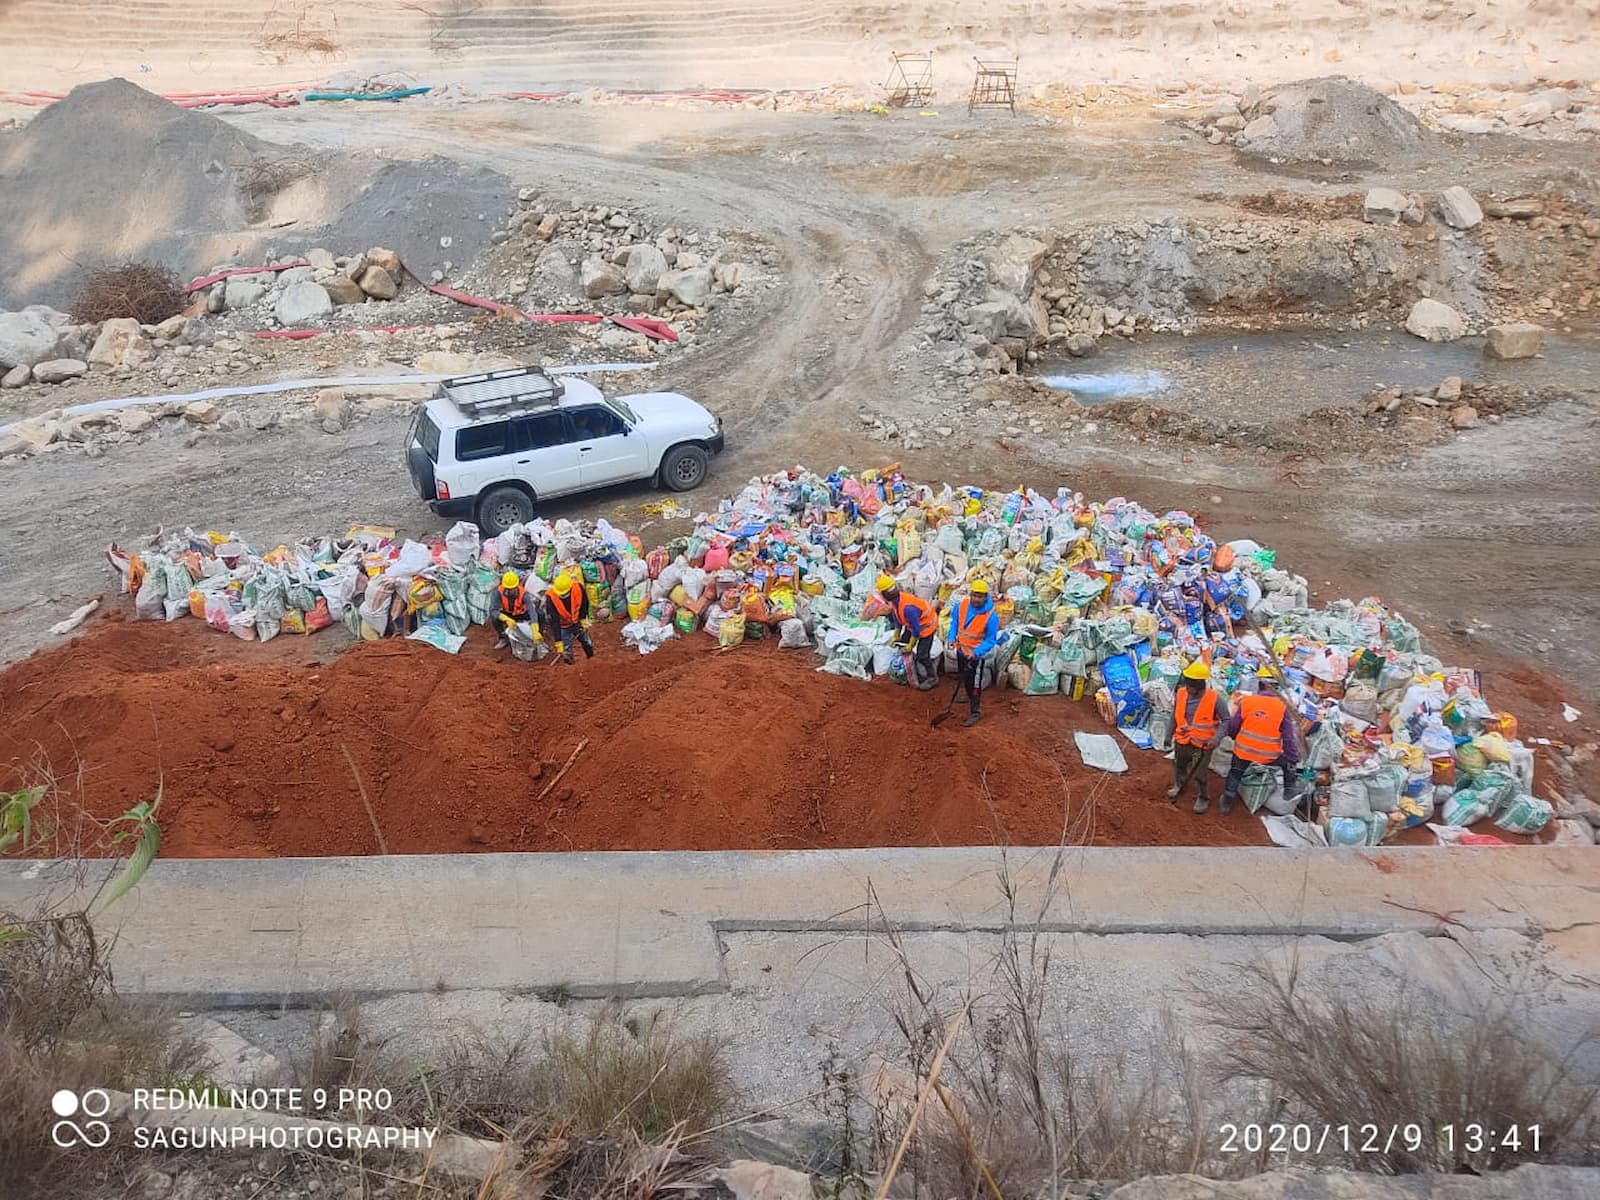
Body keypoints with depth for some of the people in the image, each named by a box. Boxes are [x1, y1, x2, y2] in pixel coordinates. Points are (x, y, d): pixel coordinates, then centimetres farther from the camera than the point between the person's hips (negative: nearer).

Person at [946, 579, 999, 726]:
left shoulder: (991, 616, -26)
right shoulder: (960, 606, -14)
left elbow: (990, 640, -19)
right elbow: (954, 623, 5)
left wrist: (976, 653, -31)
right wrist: (952, 638, -10)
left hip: (976, 654, -5)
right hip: (961, 649, 6)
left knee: (974, 684, -3)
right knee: (965, 678, 27)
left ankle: (975, 711, 12)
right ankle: (969, 696, 52)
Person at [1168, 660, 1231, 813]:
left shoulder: (1215, 698, -23)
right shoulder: (1181, 693, -11)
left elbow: (1226, 721, -14)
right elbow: (1174, 716, 5)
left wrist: (1217, 737, -28)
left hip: (1203, 744, -4)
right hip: (1182, 741, 4)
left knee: (1199, 774, 4)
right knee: (1179, 767, 25)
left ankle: (1204, 797, 32)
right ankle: (1178, 786, 54)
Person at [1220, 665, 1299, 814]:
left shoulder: (1246, 701, -11)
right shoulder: (1283, 706, -13)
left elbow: (1232, 727, -1)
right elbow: (1288, 737, -10)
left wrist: (1234, 737, 22)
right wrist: (1294, 760, -1)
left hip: (1243, 750, 2)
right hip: (1269, 756, -1)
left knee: (1235, 774, 24)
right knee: (1287, 763, 26)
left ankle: (1227, 803, 33)